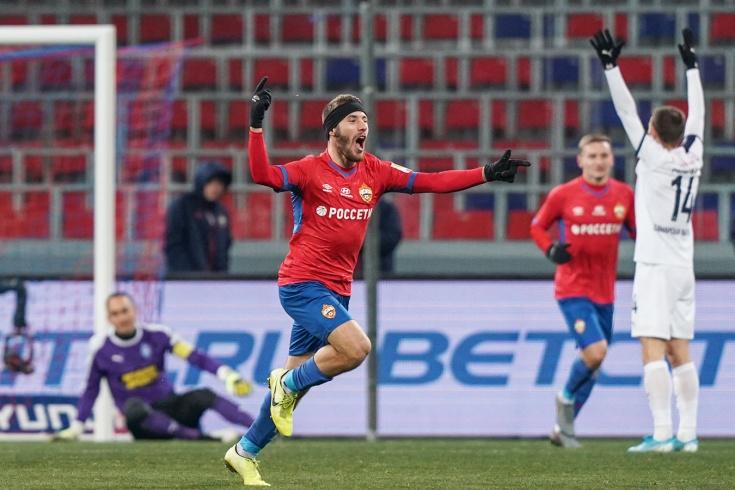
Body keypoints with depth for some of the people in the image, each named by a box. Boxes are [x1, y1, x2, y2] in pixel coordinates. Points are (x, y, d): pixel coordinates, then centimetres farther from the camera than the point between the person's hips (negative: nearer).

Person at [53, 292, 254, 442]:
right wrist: (76, 428, 5)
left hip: (169, 408, 2)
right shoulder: (101, 349, -1)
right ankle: (204, 438, -47)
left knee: (204, 396, -26)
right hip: (144, 425, -2)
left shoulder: (156, 334, -1)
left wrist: (225, 374, -19)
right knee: (134, 406, -37)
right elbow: (91, 391, 8)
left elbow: (195, 357, -6)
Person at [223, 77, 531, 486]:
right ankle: (288, 384, -2)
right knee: (357, 347, -25)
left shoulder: (375, 172, 7)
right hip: (302, 283, -6)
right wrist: (257, 126, -37)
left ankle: (245, 452, 22)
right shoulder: (311, 170, -10)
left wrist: (487, 174, -2)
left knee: (294, 383, 10)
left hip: (337, 290, 6)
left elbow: (430, 182, 5)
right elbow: (264, 175, -26)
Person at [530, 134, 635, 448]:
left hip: (605, 292, 5)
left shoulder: (624, 195, 2)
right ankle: (566, 398, 8)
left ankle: (564, 428, 26)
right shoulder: (563, 195, -7)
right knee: (595, 351, -22)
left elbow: (638, 232, 11)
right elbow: (537, 226, 5)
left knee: (593, 363, 10)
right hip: (572, 289, -5)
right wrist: (550, 250, -15)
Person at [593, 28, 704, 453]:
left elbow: (627, 112, -9)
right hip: (683, 268, 7)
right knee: (680, 351, 8)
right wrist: (691, 66, 31)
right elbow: (697, 114, 20)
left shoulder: (654, 157, -9)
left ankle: (662, 433, -18)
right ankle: (687, 433, 6)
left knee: (653, 349, -10)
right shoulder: (692, 158, 6)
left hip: (655, 267, -7)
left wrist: (611, 67, -7)